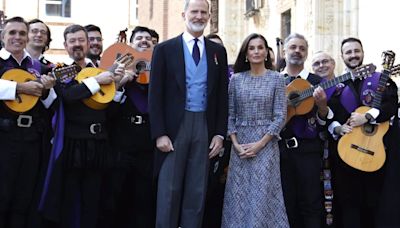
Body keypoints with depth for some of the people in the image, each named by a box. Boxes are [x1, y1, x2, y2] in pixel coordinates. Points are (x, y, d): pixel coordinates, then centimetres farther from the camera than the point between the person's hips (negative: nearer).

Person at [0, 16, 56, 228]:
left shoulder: (37, 66, 14)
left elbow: (49, 105, 15)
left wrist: (47, 90, -5)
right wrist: (19, 87, -22)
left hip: (33, 138, 4)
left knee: (25, 200, 11)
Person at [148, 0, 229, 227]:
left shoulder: (218, 51, 11)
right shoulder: (165, 49, 1)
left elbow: (222, 95, 11)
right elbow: (155, 95, -3)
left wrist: (220, 133, 3)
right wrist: (159, 133, -10)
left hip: (205, 127, 3)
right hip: (174, 126, -2)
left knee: (198, 192, 7)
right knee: (169, 190, 1)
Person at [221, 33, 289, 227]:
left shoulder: (276, 79, -1)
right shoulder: (236, 79, 6)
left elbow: (280, 116, -5)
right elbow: (230, 114, 7)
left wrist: (260, 144, -11)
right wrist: (235, 143, -6)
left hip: (266, 144, -2)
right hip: (240, 144, 3)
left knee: (263, 195, -2)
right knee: (239, 194, 4)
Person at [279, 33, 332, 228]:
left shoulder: (317, 82, 6)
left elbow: (325, 122, 2)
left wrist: (322, 105, -17)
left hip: (308, 149, -2)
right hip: (279, 148, 2)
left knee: (311, 204, -1)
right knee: (286, 205, 8)